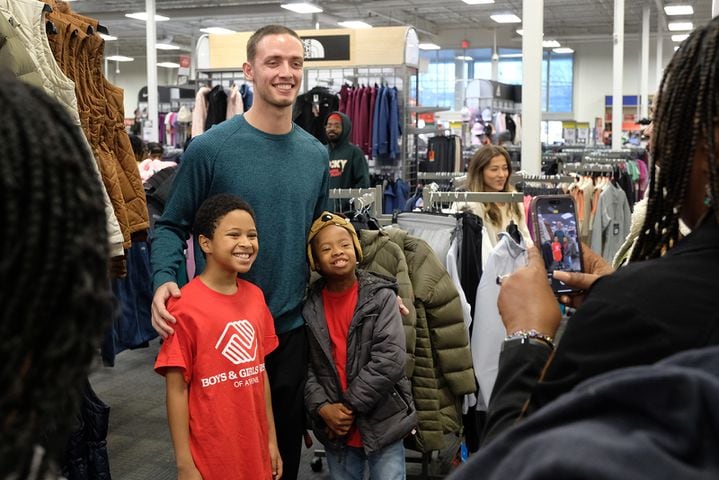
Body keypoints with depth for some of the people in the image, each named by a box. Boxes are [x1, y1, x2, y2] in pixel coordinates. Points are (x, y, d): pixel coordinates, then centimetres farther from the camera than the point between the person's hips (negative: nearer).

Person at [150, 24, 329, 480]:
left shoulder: (315, 155, 4)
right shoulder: (210, 147, -11)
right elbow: (172, 226, -4)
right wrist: (164, 279, -22)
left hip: (292, 328, 4)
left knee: (287, 442, 18)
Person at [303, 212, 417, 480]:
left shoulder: (381, 296, -9)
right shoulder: (310, 306, 0)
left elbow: (390, 360, -16)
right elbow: (305, 365, -2)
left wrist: (351, 405, -15)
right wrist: (322, 407, -15)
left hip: (382, 423, -3)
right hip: (335, 428, 3)